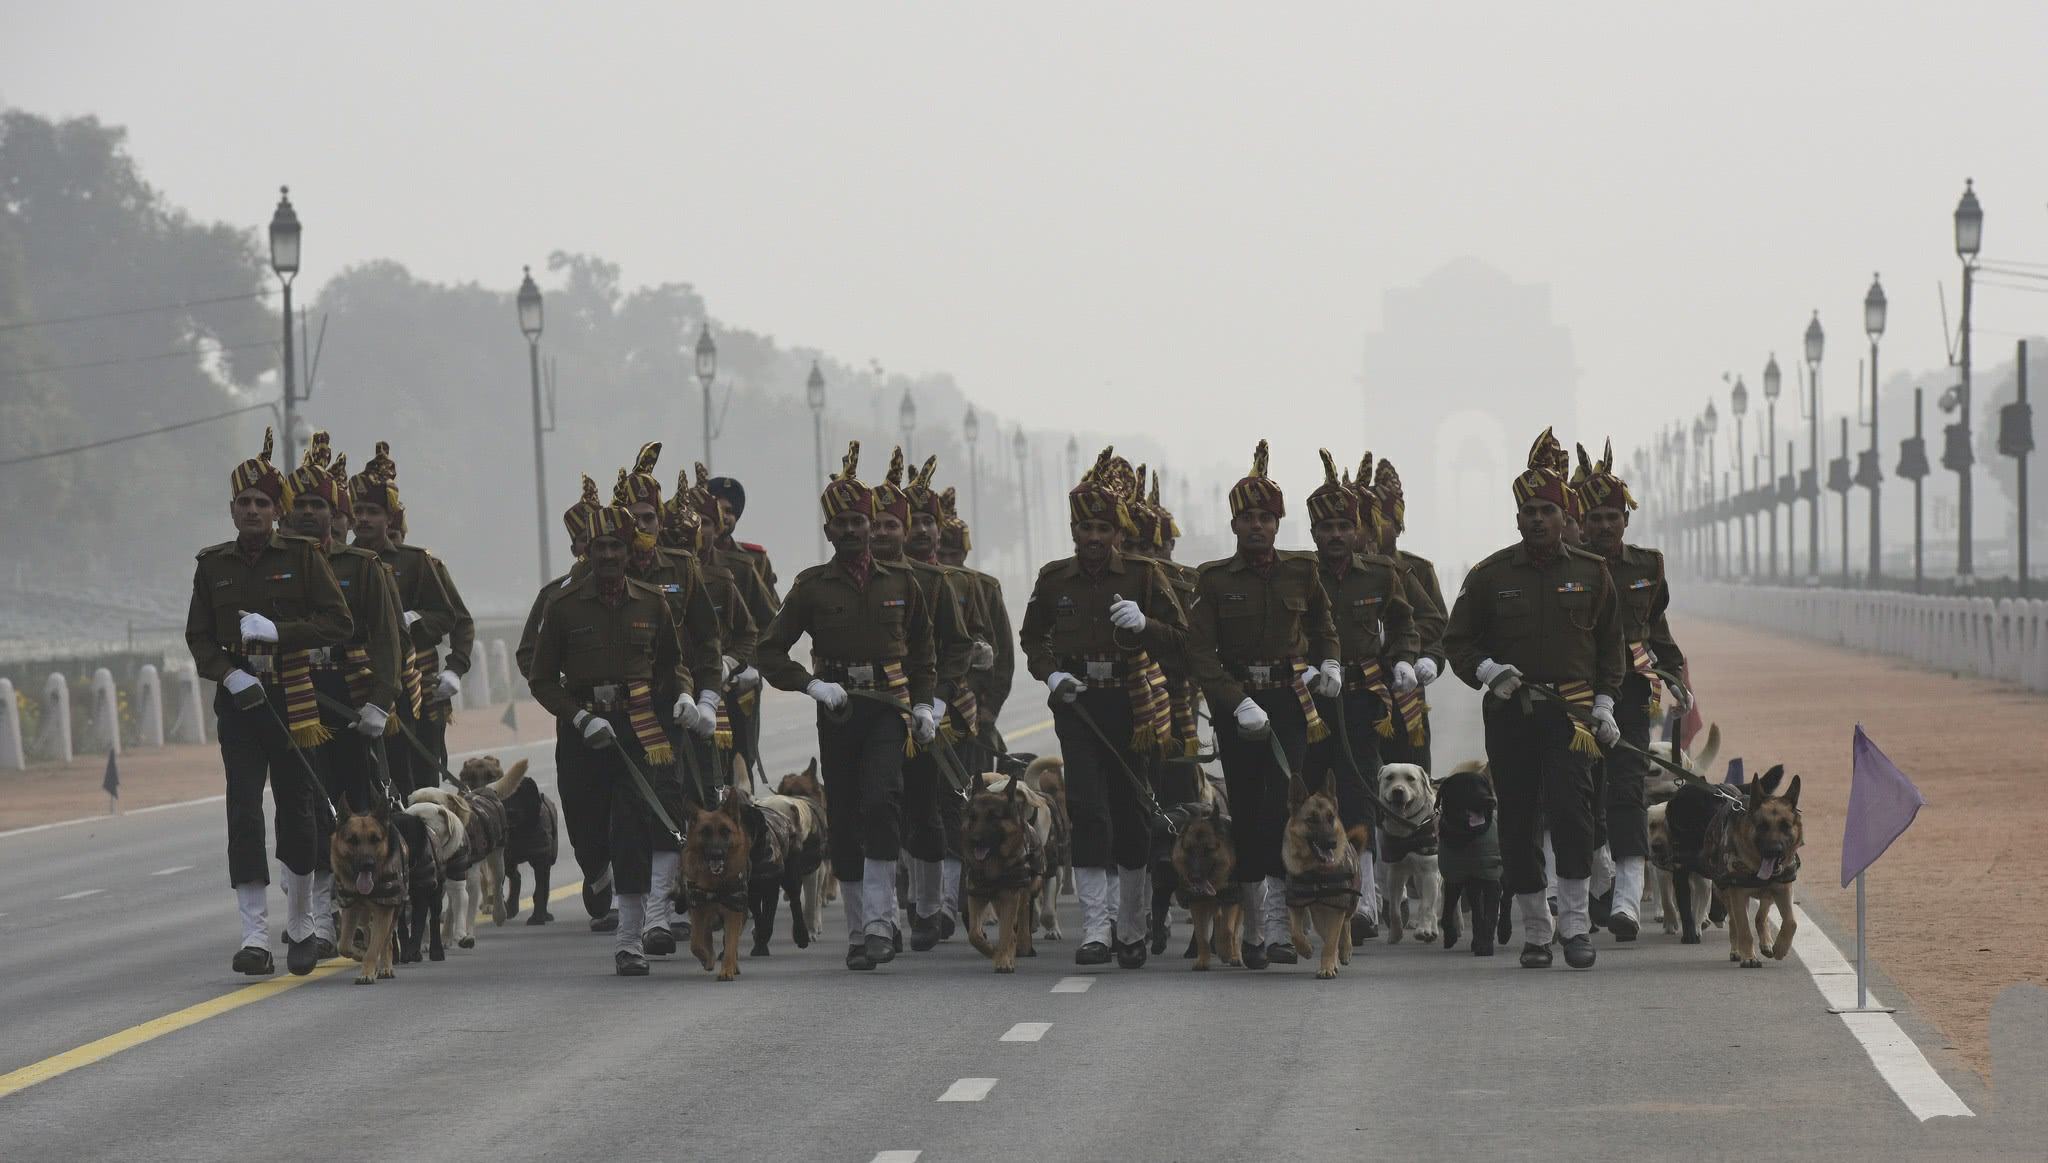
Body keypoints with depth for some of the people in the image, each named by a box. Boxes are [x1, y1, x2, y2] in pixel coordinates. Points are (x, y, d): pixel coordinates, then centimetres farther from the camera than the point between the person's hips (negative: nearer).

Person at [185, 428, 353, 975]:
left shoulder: (303, 556, 1)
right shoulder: (212, 565, 8)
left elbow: (340, 623, -5)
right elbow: (198, 637, 9)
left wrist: (277, 631, -17)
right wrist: (229, 673, -11)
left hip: (294, 701, -1)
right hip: (239, 702, 1)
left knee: (296, 809, 6)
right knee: (244, 813, -8)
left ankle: (301, 925, 22)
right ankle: (255, 936, -10)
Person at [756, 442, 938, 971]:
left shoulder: (900, 583, 7)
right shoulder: (811, 586, 3)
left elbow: (921, 650, 19)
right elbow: (771, 651, 3)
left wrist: (924, 703, 7)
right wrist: (813, 685, -11)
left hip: (888, 710, -1)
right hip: (836, 711, 1)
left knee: (880, 803, -20)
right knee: (843, 822, 2)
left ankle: (879, 922, -19)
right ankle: (858, 932, 12)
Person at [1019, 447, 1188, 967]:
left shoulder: (1145, 576, 2)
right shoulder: (1054, 579, 7)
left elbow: (1179, 637, 2)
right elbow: (1032, 638, 18)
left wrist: (1143, 624, -18)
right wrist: (1050, 673, -1)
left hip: (1132, 706, 0)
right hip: (1076, 704, 0)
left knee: (1131, 811, 6)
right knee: (1088, 807, -12)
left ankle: (1132, 928, 21)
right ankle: (1097, 927, -13)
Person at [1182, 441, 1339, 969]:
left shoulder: (1301, 571, 6)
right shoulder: (1213, 580, -1)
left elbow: (1322, 622, 25)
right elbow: (1200, 653, -7)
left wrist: (1328, 662, 6)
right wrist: (1239, 703, -18)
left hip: (1290, 701, 0)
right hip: (1235, 705, 0)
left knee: (1284, 803, -14)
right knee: (1246, 812, 2)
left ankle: (1277, 927, -17)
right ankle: (1254, 927, 11)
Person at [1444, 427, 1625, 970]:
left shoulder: (1591, 573, 7)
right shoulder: (1490, 575, 3)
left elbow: (1610, 644, 15)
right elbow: (1457, 640, 8)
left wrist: (1604, 703, 6)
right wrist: (1487, 671, -10)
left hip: (1572, 711, -1)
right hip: (1511, 715, 1)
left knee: (1570, 806, -18)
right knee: (1518, 822, 3)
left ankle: (1576, 922, -10)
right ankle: (1534, 932, 13)